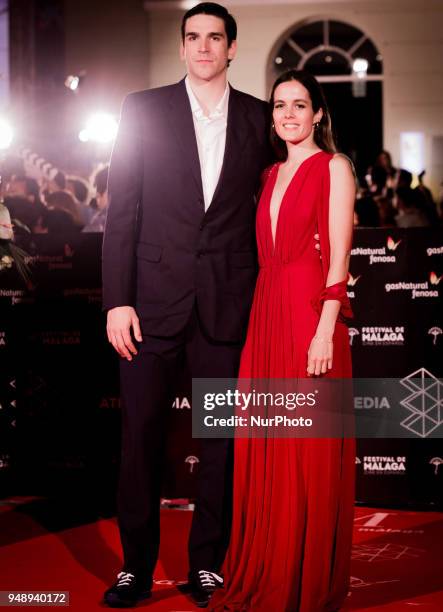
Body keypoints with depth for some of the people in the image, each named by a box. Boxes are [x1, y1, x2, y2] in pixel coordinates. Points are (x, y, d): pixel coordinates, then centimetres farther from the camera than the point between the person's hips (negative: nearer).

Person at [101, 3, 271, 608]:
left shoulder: (258, 118, 8)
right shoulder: (143, 109, 4)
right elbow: (122, 211, 1)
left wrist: (265, 294, 3)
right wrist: (117, 300, -6)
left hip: (229, 302, 1)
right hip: (155, 298, -1)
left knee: (222, 437, 5)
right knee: (141, 434, 1)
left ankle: (207, 562, 18)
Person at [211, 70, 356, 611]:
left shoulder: (333, 168, -2)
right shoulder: (272, 174, 18)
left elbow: (338, 257, -9)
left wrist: (325, 331, -16)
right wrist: (262, 319, 7)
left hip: (310, 316, -6)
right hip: (266, 314, 6)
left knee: (308, 451, -2)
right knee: (264, 450, 8)